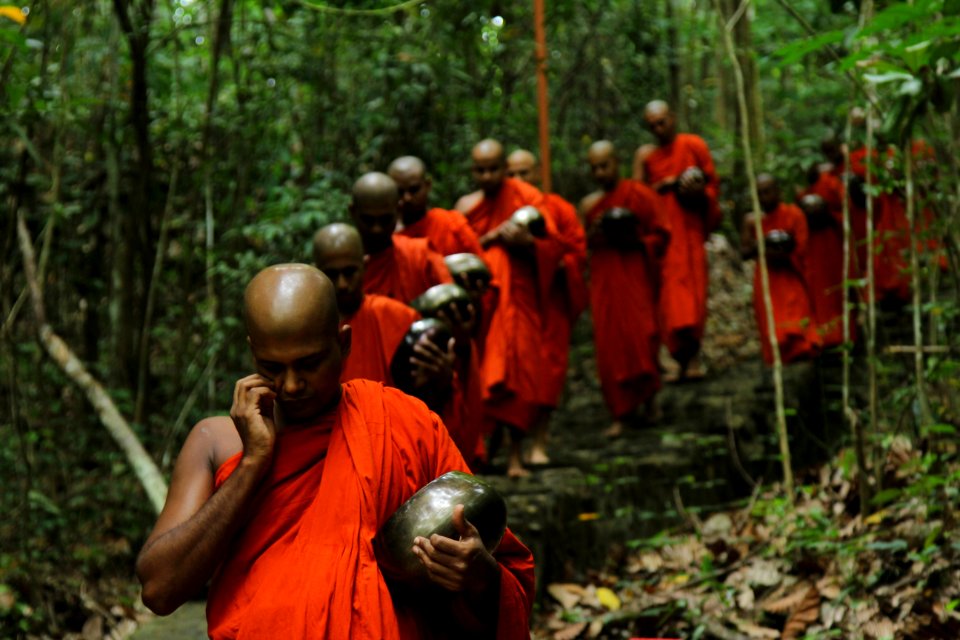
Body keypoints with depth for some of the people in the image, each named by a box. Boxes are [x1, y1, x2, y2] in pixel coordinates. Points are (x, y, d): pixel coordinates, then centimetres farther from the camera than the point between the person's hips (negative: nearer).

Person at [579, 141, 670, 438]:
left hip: (636, 277, -3)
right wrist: (592, 236, -5)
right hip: (604, 281, 3)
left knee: (640, 338, -7)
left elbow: (661, 235, -3)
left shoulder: (640, 195, -2)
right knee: (610, 346, -1)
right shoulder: (589, 204, 11)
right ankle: (621, 413, 7)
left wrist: (633, 241, -18)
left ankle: (648, 397, 20)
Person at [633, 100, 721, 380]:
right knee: (667, 295, -6)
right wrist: (663, 185, -11)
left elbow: (713, 184, 7)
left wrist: (699, 193, -14)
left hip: (689, 228, -1)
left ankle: (693, 355, 0)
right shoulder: (645, 154, 9)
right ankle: (680, 359, -1)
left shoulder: (694, 145, 7)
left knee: (692, 291, -7)